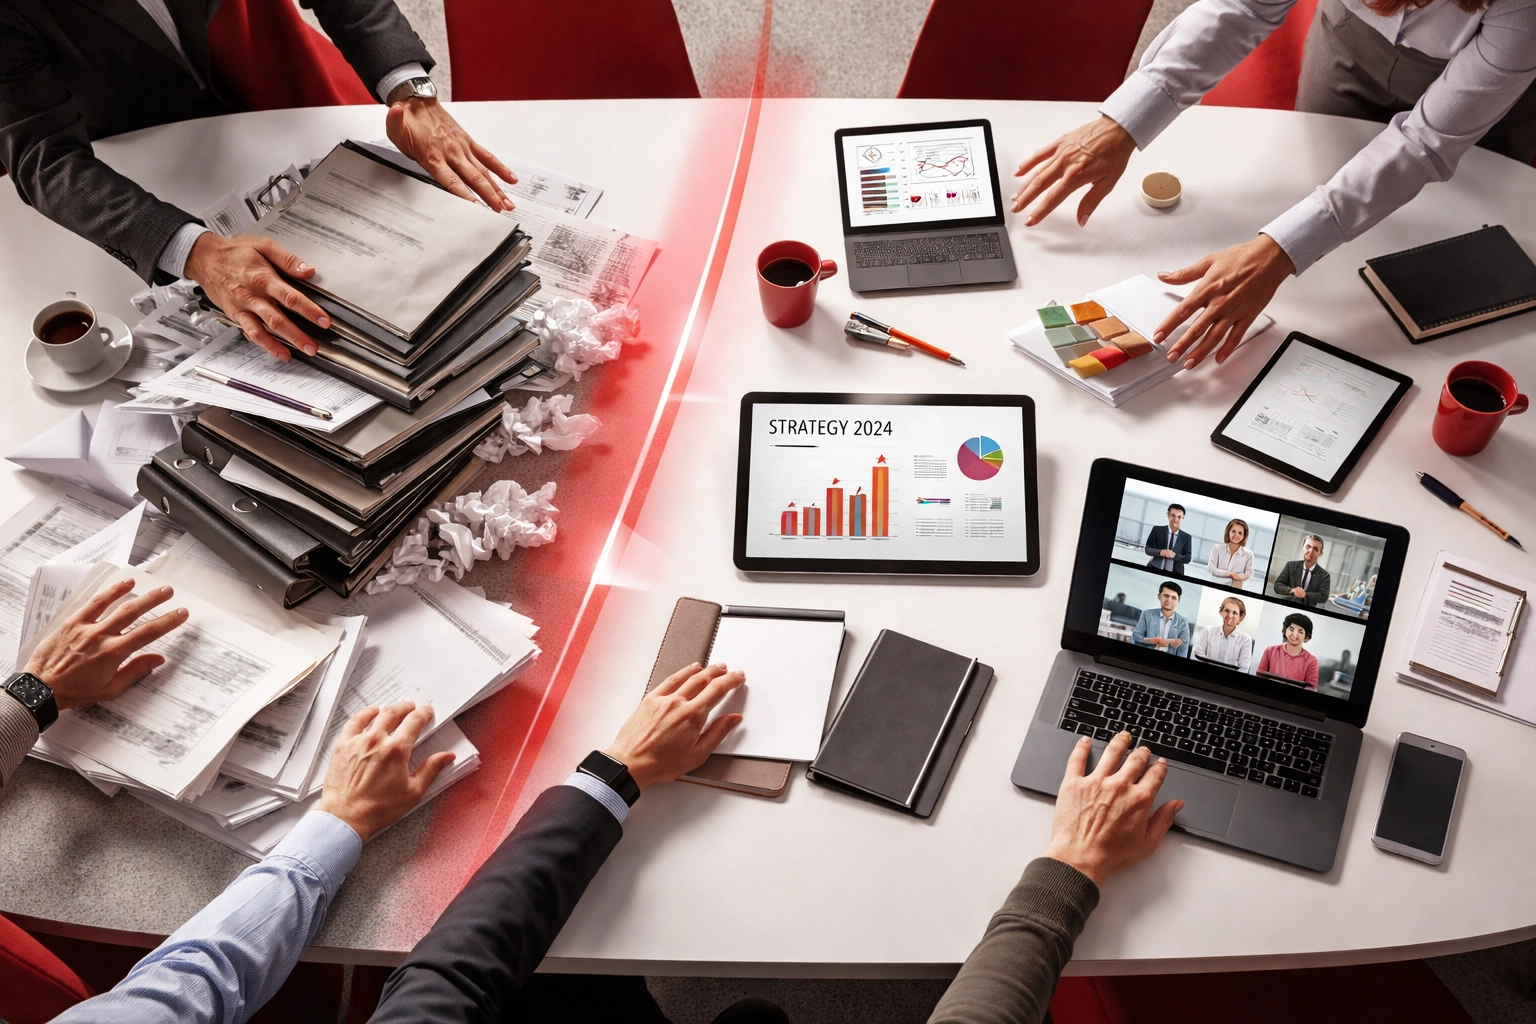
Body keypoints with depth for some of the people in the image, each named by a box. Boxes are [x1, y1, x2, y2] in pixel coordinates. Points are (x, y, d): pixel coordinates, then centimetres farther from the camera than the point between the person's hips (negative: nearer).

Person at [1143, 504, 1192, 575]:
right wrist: (1160, 552, -18)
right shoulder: (1157, 530, 6)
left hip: (1174, 574, 0)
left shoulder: (1186, 537, 9)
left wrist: (1175, 555, -17)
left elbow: (1187, 558, 4)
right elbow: (1148, 549, 3)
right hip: (1155, 570, 0)